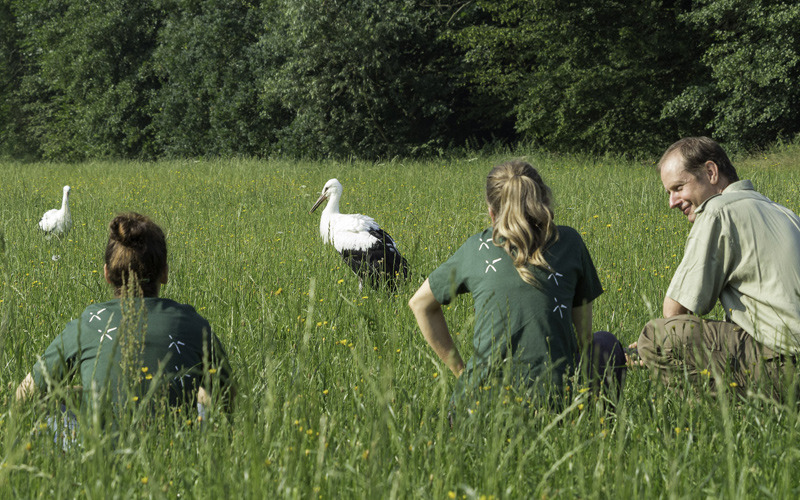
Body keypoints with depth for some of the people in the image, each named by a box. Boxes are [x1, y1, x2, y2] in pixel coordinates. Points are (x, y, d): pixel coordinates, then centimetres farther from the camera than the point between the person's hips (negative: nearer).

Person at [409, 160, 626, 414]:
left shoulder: (476, 248, 6)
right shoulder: (569, 242, 3)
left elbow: (420, 304, 19)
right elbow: (583, 334, 9)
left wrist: (459, 369, 22)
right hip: (550, 397, -1)